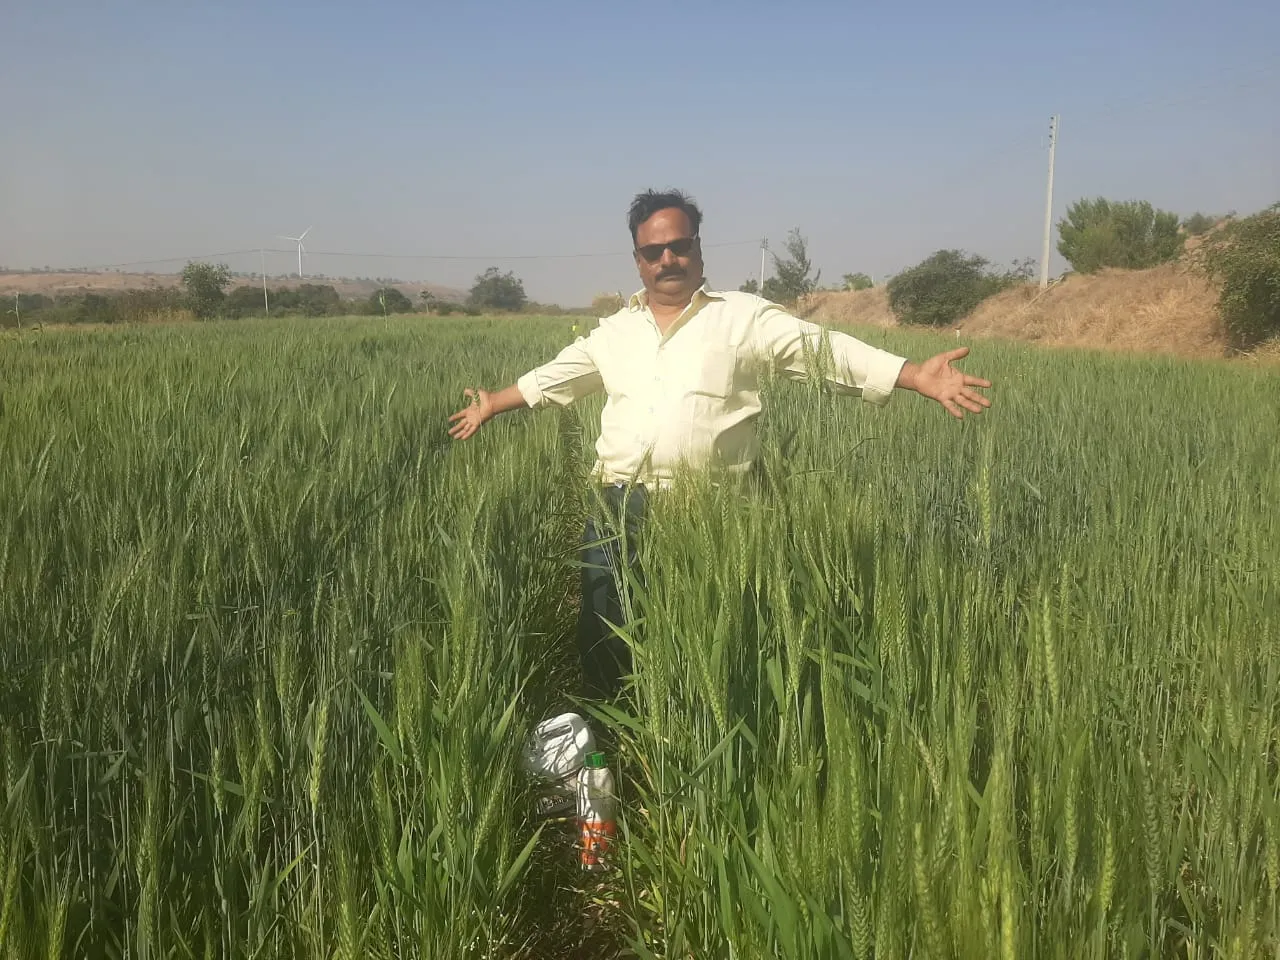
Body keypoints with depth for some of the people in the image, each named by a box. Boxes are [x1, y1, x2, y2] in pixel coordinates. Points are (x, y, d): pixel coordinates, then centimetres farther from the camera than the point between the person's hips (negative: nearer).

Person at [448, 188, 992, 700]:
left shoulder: (744, 317, 2)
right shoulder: (613, 331, 15)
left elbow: (826, 350, -7)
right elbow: (553, 378, 27)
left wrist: (918, 377, -16)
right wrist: (492, 406, 34)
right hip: (619, 509, 4)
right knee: (603, 634, 5)